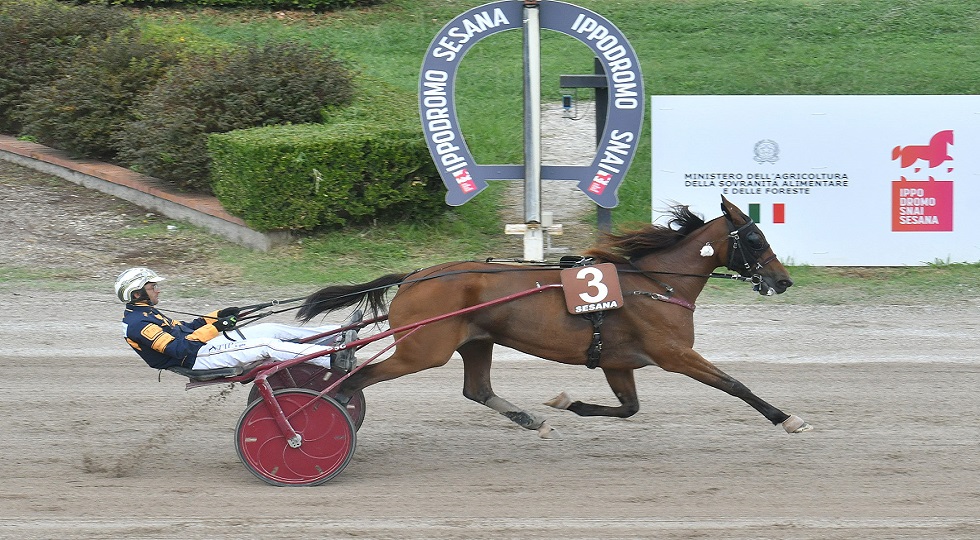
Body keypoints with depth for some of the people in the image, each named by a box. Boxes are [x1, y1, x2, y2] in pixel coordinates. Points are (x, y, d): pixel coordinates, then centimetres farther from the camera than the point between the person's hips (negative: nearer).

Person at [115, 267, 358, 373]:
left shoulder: (144, 314, 17)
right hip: (199, 357, -10)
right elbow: (177, 348, -23)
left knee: (272, 329, 5)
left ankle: (338, 334, 8)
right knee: (268, 345, -19)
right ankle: (335, 359, -24)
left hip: (205, 343, 10)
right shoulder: (137, 325, -16)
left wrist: (217, 316, 15)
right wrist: (213, 328, -20)